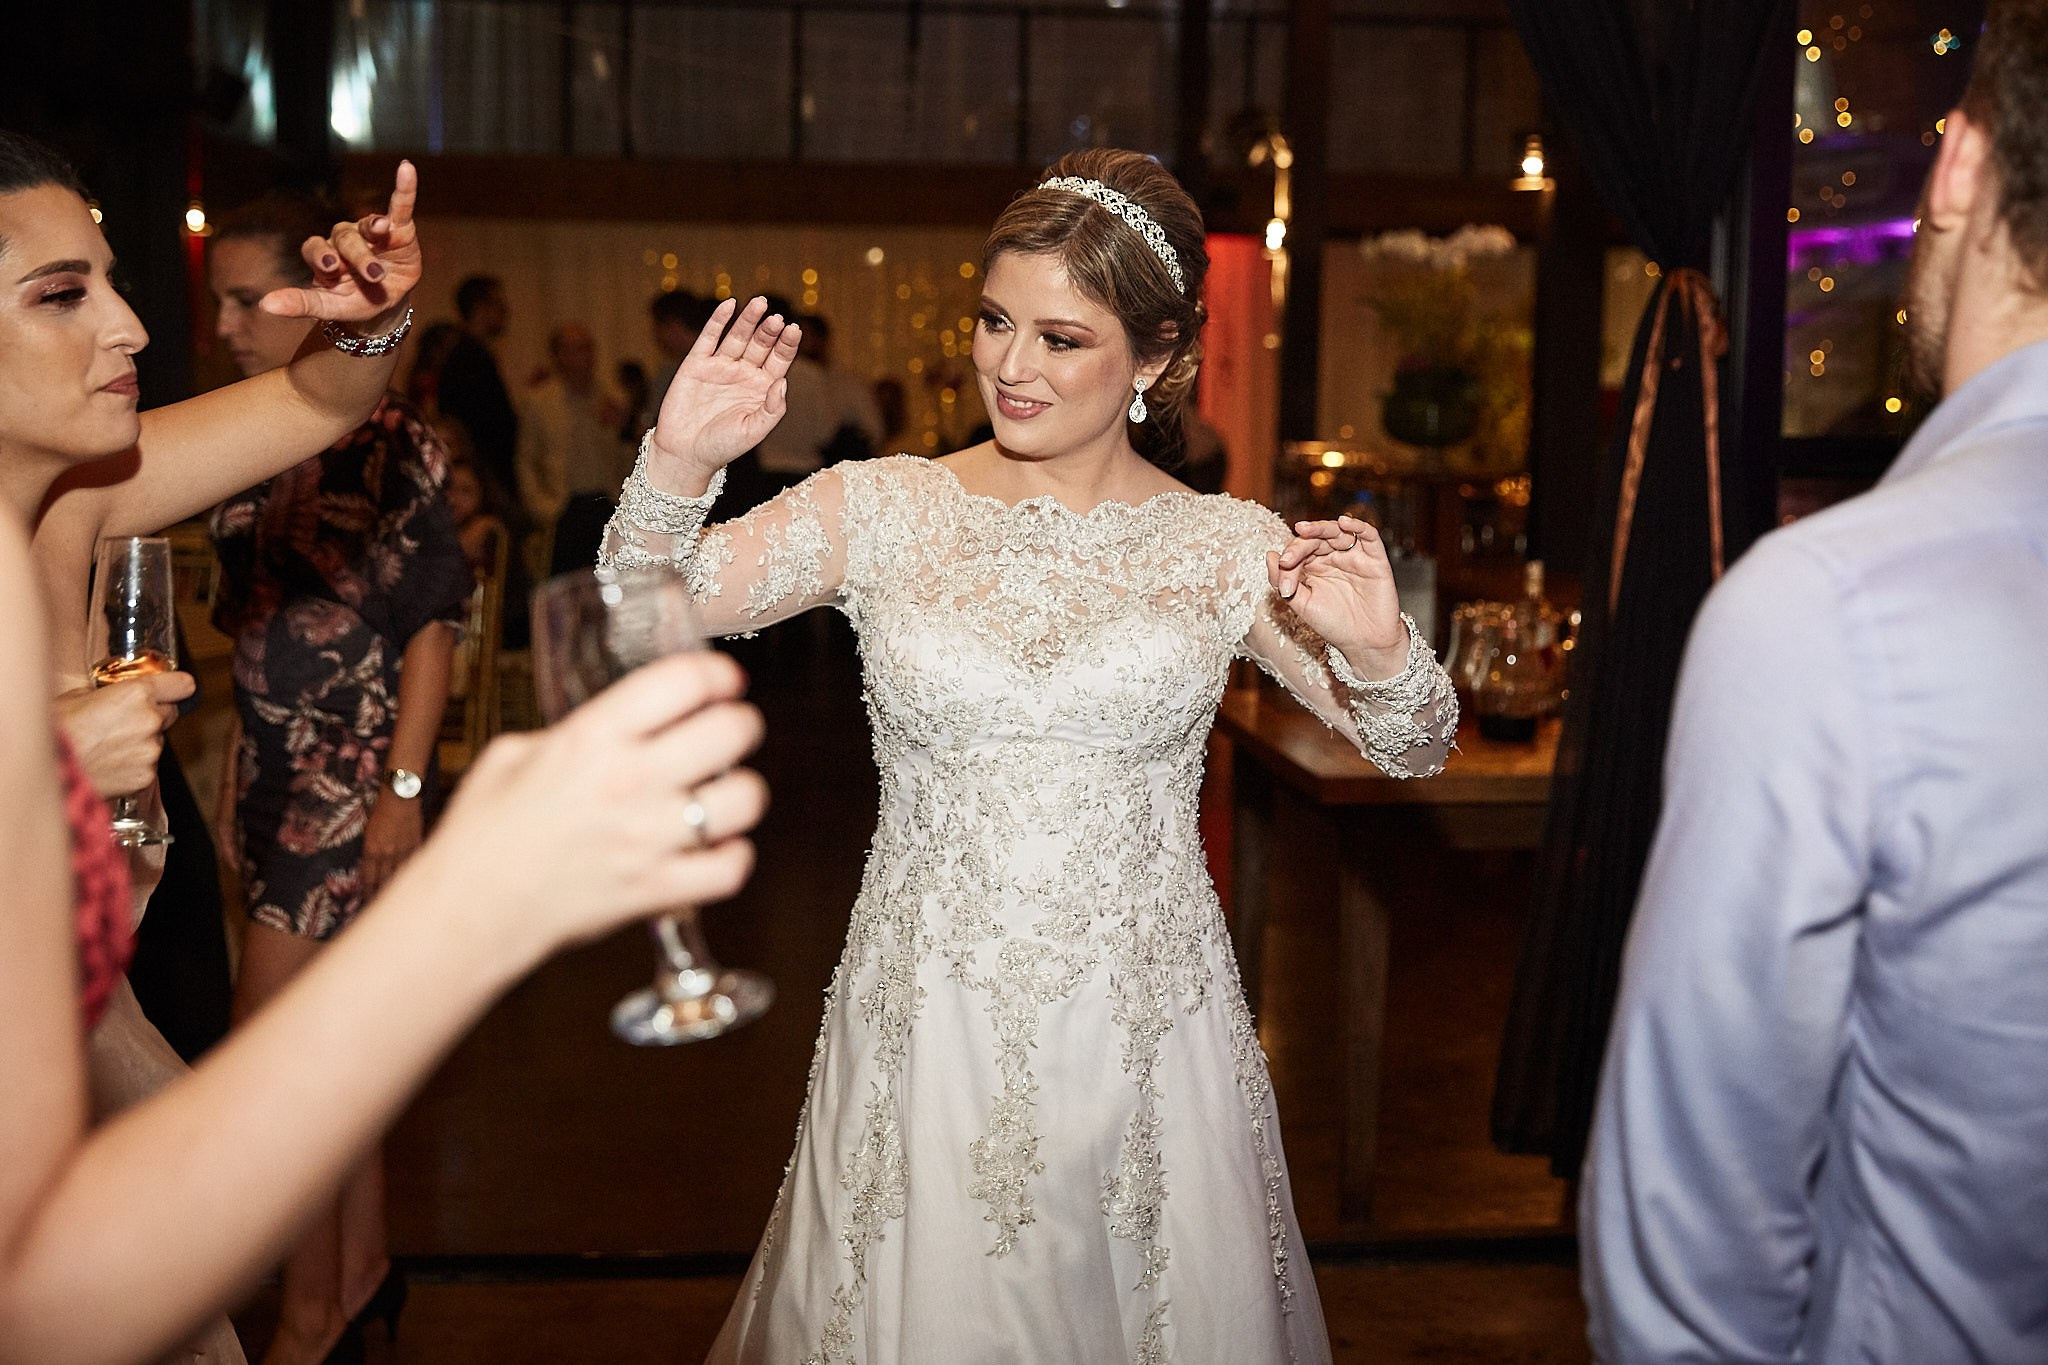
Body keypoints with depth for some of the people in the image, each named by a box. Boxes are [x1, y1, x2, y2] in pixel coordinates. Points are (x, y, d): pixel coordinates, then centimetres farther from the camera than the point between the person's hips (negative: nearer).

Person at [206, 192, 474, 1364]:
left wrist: (403, 788, -16)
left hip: (358, 773, -6)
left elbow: (432, 623, -12)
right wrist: (238, 761, 12)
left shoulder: (392, 444, -11)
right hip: (273, 772, 6)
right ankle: (363, 1256, 28)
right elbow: (245, 617, 14)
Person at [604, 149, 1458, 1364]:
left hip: (1149, 1025, 1)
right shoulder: (887, 509, -1)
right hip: (931, 1022, 0)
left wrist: (1378, 647, -20)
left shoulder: (1229, 548, -1)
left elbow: (1416, 748, 0)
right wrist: (678, 461, -23)